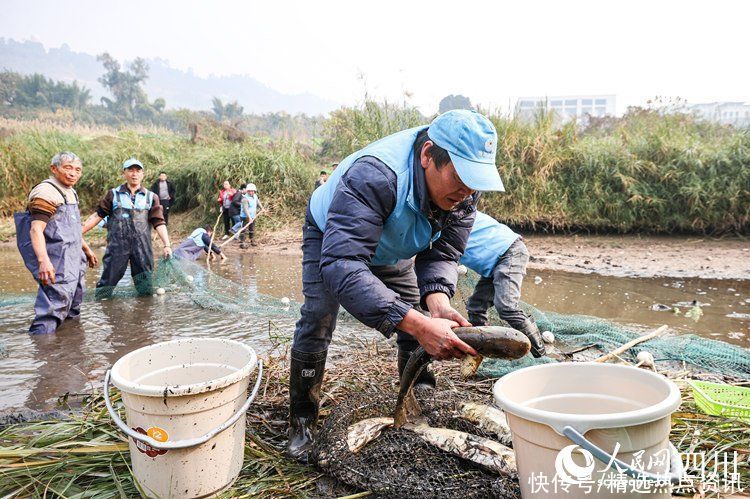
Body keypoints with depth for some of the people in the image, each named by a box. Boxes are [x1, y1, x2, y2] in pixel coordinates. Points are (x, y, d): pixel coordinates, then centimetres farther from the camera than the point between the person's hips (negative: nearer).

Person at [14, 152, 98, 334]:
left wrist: (86, 249, 32)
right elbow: (36, 229, -27)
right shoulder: (46, 192, -16)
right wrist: (43, 261, -38)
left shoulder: (70, 193, 16)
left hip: (73, 261, 10)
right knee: (56, 302, -19)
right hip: (57, 265, -10)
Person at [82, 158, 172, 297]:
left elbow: (159, 223, 2)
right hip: (117, 247, -1)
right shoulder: (113, 194, 8)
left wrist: (167, 245, -8)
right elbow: (97, 215, 8)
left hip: (142, 248, 1)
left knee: (146, 288, 5)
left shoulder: (151, 197, 9)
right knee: (108, 279, 1)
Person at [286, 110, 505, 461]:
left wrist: (438, 304, -41)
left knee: (417, 330, -2)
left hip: (392, 250, 5)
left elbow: (441, 254, -18)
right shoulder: (374, 175, -46)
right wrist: (419, 325, -61)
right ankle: (302, 424, 2)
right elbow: (341, 267, -54)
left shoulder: (464, 190, -25)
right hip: (330, 234, -5)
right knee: (317, 321, -17)